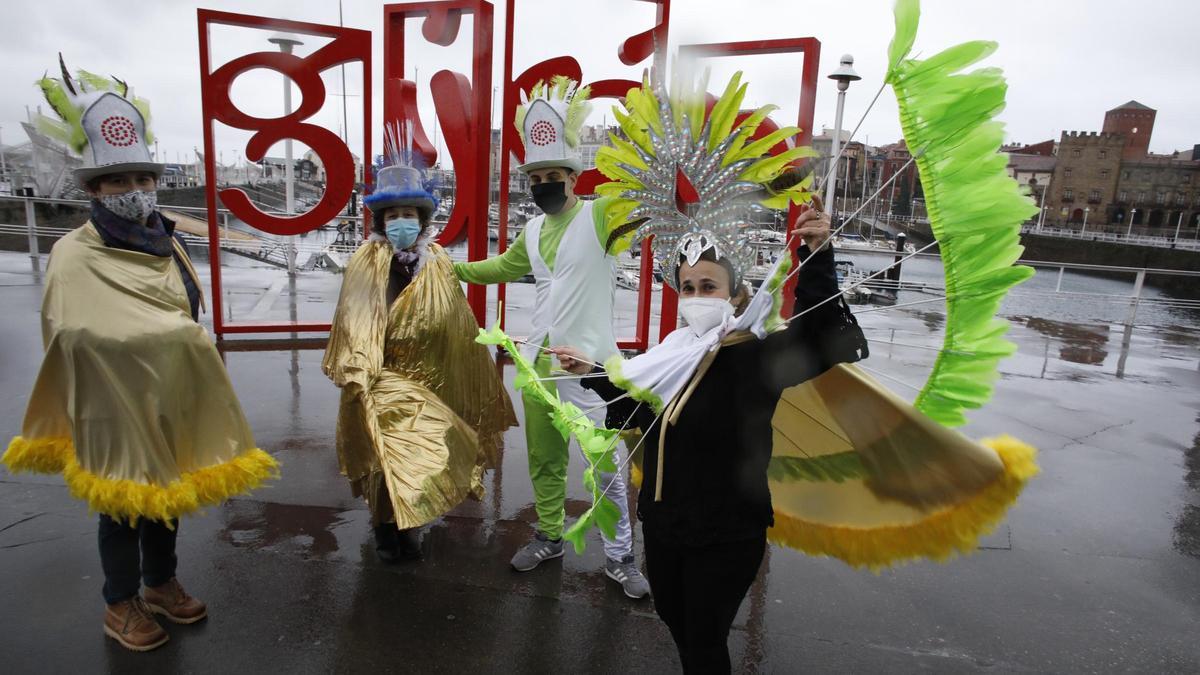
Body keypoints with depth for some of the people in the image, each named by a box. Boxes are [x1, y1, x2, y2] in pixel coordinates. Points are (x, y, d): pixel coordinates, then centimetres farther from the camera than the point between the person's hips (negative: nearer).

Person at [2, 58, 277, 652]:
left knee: (168, 488, 17)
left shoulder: (167, 244, 5)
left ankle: (160, 583, 37)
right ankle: (121, 604, 28)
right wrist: (163, 332, -14)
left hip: (171, 396, 6)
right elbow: (76, 332, -20)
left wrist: (173, 339, 1)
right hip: (114, 402, -5)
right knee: (121, 501, 9)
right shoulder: (74, 254, -12)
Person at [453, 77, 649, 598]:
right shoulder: (533, 231, 11)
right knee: (544, 459, 18)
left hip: (589, 365, -6)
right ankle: (549, 537, 38)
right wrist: (456, 269, 31)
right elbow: (506, 267, 29)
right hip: (538, 362, 7)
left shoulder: (602, 215, -9)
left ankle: (620, 557, 22)